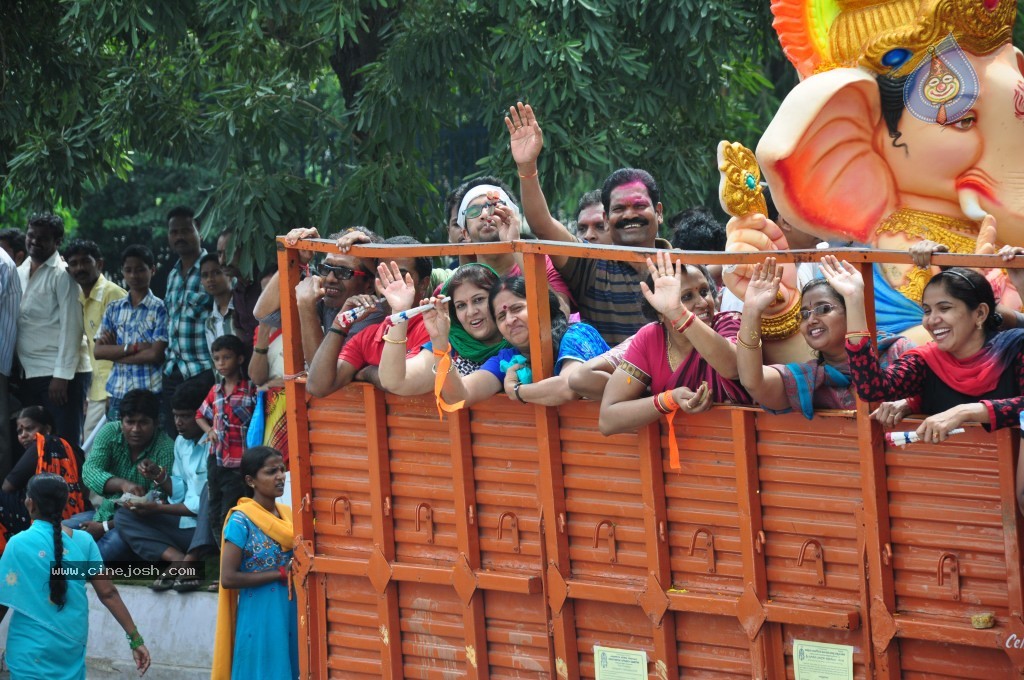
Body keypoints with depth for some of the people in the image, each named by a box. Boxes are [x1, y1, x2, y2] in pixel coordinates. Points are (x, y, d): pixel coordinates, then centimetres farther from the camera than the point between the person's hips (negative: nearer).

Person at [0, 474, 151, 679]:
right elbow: (108, 593, -2)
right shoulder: (82, 541, -1)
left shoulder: (19, 545, -12)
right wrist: (136, 639, 1)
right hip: (73, 645, 4)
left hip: (32, 649, -4)